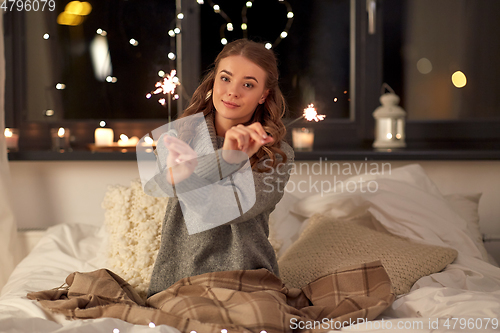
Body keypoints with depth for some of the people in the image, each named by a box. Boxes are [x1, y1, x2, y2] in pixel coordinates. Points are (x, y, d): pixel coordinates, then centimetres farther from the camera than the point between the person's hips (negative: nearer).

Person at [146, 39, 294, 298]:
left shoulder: (277, 155, 2)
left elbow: (233, 208, -13)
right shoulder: (177, 135, 8)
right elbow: (165, 179, -13)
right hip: (177, 276, 2)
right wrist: (227, 158, -27)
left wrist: (189, 170, -26)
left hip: (247, 282, -1)